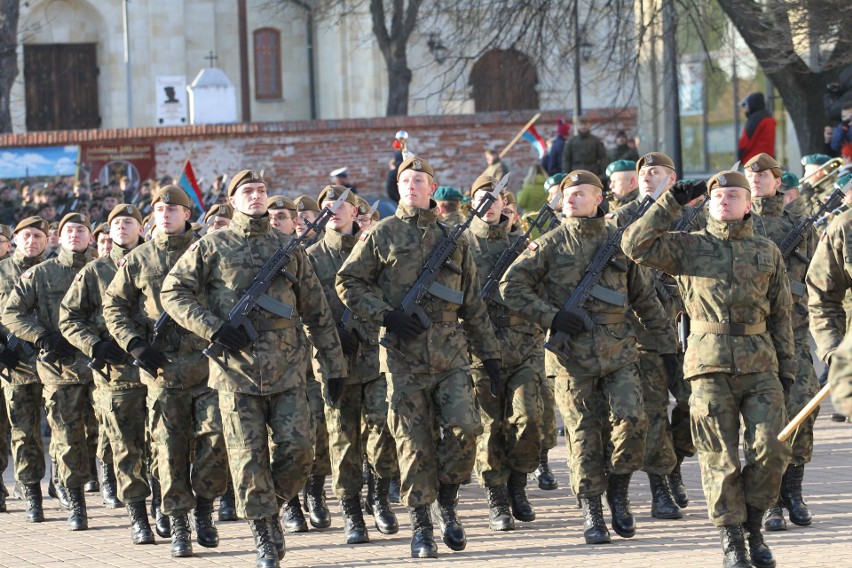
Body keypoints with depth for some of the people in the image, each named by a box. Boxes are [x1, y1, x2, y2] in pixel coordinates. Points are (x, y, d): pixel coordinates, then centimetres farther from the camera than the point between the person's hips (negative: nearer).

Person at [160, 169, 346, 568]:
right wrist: (212, 328, -11)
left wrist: (332, 366, 11)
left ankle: (271, 507, 17)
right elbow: (173, 292, 1)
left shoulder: (288, 248, 11)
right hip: (236, 369, -2)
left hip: (286, 369, 2)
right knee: (249, 457, -3)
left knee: (297, 447, -8)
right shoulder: (211, 247, 4)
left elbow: (316, 310, 14)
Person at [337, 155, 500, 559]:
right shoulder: (382, 235, 5)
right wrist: (385, 314, -9)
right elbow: (348, 282, 4)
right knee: (414, 442, -1)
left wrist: (489, 352, 15)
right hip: (404, 353, -2)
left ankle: (446, 502, 10)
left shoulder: (452, 237, 13)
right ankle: (421, 525, 8)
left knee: (465, 427, -12)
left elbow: (472, 302, 17)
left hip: (451, 350, 2)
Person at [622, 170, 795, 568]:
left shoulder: (767, 251, 14)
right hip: (710, 363, -2)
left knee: (771, 450, -7)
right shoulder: (688, 247, 8)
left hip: (759, 363, 2)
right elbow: (636, 246, -5)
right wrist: (672, 203, -4)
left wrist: (787, 364, 12)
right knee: (720, 458, -3)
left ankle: (753, 527, 12)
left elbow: (781, 312, 17)